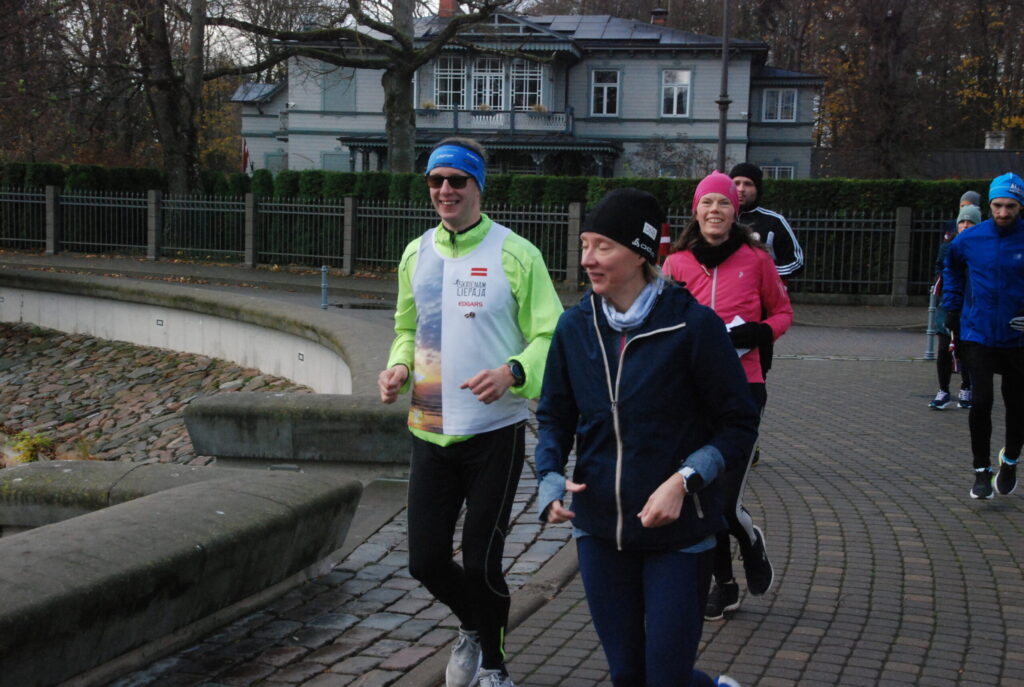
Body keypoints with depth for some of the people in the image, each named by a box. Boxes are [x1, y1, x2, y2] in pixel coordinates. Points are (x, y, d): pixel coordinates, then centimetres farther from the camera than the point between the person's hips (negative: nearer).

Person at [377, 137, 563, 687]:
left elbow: (550, 337, -7)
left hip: (494, 432, -5)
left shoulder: (515, 254, -8)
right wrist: (398, 366, -1)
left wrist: (513, 372, -26)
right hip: (431, 431, 5)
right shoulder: (416, 254, 8)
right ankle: (473, 626, 40)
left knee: (480, 561, 1)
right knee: (425, 560, 7)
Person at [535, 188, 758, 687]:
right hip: (599, 529, 4)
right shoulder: (575, 326, 0)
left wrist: (683, 480, -20)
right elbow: (554, 417, 9)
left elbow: (738, 426, -7)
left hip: (679, 533, -4)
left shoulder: (692, 324, -13)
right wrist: (550, 478, -10)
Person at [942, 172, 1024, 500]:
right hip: (978, 334, 0)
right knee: (981, 401, -8)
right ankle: (981, 470, 6)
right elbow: (952, 268, 19)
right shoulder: (970, 239, -2)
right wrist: (951, 307, 12)